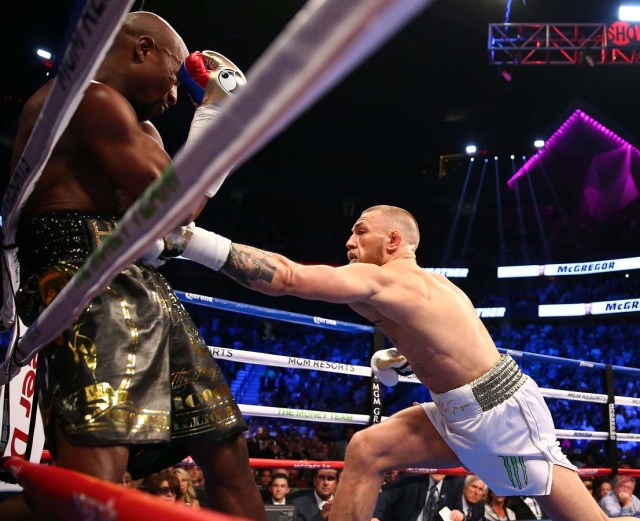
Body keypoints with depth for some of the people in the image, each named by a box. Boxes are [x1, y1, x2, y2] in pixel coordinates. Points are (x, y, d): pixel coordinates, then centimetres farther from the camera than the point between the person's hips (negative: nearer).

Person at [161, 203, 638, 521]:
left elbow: (288, 277, -30)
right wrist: (401, 357, 13)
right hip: (460, 412, 10)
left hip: (504, 412, -10)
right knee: (367, 450, 0)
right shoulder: (425, 283, 12)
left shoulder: (382, 280, -18)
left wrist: (191, 239, -31)